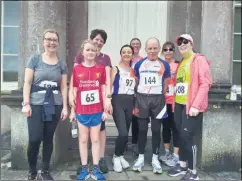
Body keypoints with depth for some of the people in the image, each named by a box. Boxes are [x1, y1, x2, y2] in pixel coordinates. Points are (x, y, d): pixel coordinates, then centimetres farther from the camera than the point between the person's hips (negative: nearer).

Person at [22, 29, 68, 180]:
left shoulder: (62, 64, 9)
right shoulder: (35, 59, 2)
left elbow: (64, 87, 8)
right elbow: (27, 82, -1)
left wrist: (65, 107, 3)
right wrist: (26, 103, -8)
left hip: (55, 105, 2)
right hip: (36, 104, -2)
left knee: (48, 138, 6)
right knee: (35, 139, -7)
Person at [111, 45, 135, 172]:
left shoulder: (133, 70, 13)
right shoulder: (115, 69, 0)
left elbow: (137, 87, 15)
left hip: (130, 102, 5)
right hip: (118, 101, -5)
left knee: (126, 132, 10)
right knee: (123, 133, -14)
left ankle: (120, 156, 28)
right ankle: (116, 157, 9)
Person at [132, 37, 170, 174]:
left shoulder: (165, 65, 4)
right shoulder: (139, 64, 5)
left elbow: (165, 85, 7)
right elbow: (136, 84, 7)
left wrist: (161, 100, 3)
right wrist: (136, 103, 2)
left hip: (158, 99, 0)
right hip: (142, 99, 0)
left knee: (156, 130, 5)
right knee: (142, 129, 6)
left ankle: (155, 159, 19)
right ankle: (141, 158, 20)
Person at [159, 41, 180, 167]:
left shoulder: (178, 65, -5)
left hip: (175, 100, -4)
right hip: (163, 101, 4)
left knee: (175, 127, 2)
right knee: (165, 126, 15)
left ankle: (176, 155, 13)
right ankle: (167, 152, 30)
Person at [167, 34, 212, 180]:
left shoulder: (199, 59, -6)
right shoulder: (181, 63, 17)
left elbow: (205, 83, -14)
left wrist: (196, 105, -20)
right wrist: (175, 102, 11)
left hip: (192, 106, -7)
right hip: (179, 105, 7)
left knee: (188, 137, -3)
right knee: (181, 136, 13)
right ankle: (182, 165, 28)